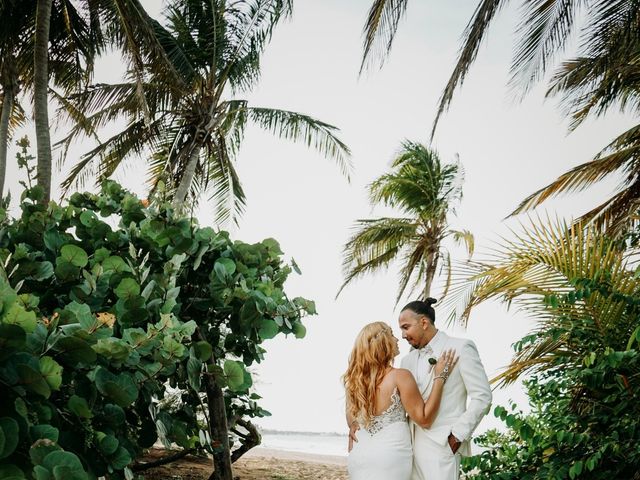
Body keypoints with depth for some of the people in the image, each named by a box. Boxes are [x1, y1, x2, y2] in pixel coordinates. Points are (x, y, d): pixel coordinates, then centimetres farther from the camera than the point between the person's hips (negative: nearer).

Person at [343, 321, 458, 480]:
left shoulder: (354, 379, 3)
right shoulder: (400, 376, -13)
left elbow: (352, 424, 12)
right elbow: (424, 419, -8)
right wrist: (440, 377, -6)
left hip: (358, 456, 5)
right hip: (390, 457, -5)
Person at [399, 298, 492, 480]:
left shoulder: (460, 348, -3)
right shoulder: (409, 359, 16)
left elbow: (482, 397, -7)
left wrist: (457, 436, -11)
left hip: (442, 444, -6)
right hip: (412, 445, 6)